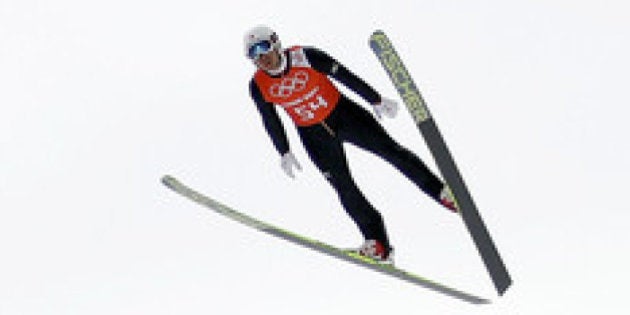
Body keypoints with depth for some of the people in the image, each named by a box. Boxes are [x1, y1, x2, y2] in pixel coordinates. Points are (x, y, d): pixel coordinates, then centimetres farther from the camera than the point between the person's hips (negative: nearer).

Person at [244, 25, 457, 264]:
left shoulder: (304, 57, -20)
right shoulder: (259, 86, -13)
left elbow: (344, 76, -12)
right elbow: (271, 121, 3)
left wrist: (376, 100, -8)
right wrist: (284, 152, 6)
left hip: (342, 113, -1)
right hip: (314, 135, 1)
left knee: (390, 150, -2)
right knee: (343, 186, -7)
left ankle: (441, 191, 13)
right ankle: (377, 241, -2)